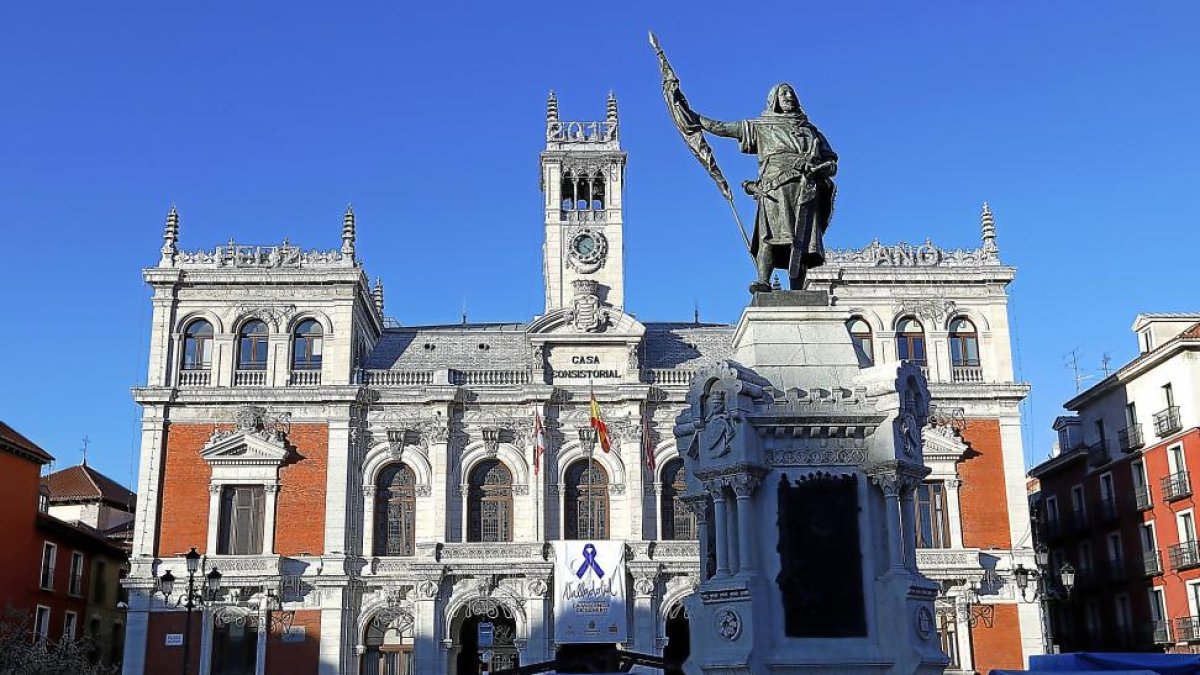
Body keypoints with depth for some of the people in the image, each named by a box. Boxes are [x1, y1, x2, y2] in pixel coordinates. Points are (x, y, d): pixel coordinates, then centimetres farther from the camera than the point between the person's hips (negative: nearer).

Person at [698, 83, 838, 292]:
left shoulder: (809, 130, 28)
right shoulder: (759, 127, 22)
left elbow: (832, 163, 24)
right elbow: (721, 128, 23)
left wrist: (817, 168, 3)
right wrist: (696, 118, 24)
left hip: (804, 190, 2)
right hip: (773, 188, -2)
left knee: (800, 244, -10)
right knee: (770, 235, -25)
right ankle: (763, 282, -39)